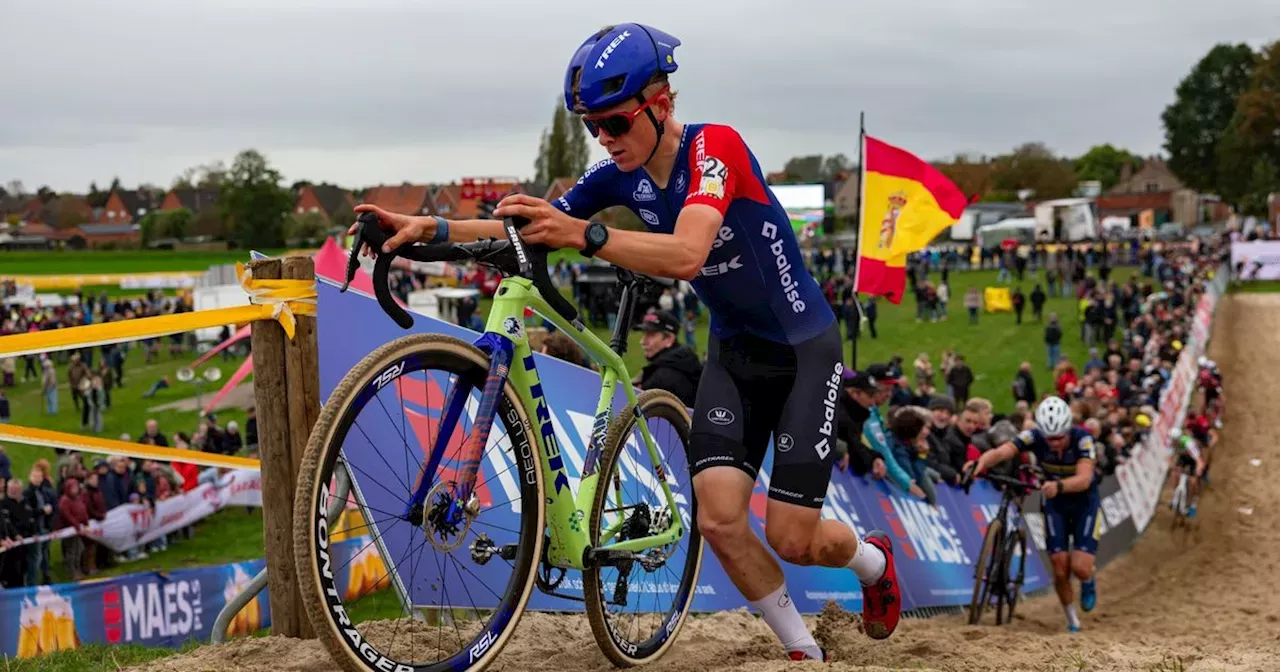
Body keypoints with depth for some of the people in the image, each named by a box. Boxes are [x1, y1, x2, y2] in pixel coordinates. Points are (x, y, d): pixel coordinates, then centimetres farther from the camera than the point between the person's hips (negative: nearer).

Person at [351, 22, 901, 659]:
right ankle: (804, 651, 9)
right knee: (718, 518, -13)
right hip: (732, 351, 6)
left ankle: (874, 558, 30)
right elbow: (523, 229, -7)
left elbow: (685, 253, -41)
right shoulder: (618, 175, -6)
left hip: (804, 348, -6)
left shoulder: (714, 146, -25)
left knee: (792, 539, -6)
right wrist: (431, 227, -23)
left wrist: (582, 235, -53)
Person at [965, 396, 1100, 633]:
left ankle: (1088, 582, 21)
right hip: (1055, 504, 2)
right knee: (1060, 569, -4)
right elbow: (1000, 452, -37)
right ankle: (1072, 620, 20)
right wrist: (980, 462, -59)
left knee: (1080, 567, -17)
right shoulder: (1034, 437, -23)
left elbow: (1084, 478, -43)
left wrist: (1059, 486, -63)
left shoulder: (1082, 439, -29)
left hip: (1085, 502, -2)